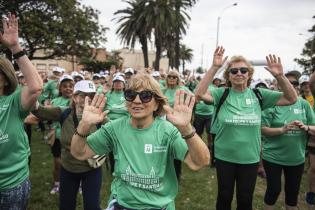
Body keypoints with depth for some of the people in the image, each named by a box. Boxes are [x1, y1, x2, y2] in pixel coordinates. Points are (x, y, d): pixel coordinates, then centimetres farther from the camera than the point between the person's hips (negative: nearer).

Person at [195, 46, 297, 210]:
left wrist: (279, 76, -21)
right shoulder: (222, 94, -9)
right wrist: (214, 67, -32)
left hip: (250, 158, 1)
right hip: (224, 157, -1)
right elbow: (200, 94, -25)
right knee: (224, 197, 18)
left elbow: (291, 99, -6)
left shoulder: (259, 94, -4)